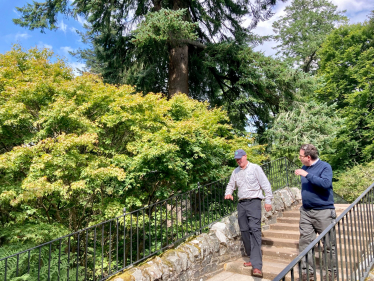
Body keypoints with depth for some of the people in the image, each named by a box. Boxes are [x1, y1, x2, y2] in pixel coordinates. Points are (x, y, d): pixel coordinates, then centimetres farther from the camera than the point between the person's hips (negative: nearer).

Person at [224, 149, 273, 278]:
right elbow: (231, 185, 22)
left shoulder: (255, 168, -1)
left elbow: (265, 184, -2)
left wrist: (268, 200, -6)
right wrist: (228, 193, 1)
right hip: (241, 203, 6)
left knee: (254, 230, -16)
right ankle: (253, 258, 22)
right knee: (244, 231, 8)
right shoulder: (235, 172, 14)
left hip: (253, 202, -6)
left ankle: (257, 266, -19)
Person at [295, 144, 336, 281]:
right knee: (304, 242, 6)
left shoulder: (325, 166, -10)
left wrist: (307, 175, -27)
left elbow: (326, 183, -27)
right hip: (306, 211, 6)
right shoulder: (304, 168, 10)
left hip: (323, 211, -6)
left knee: (328, 244, 6)